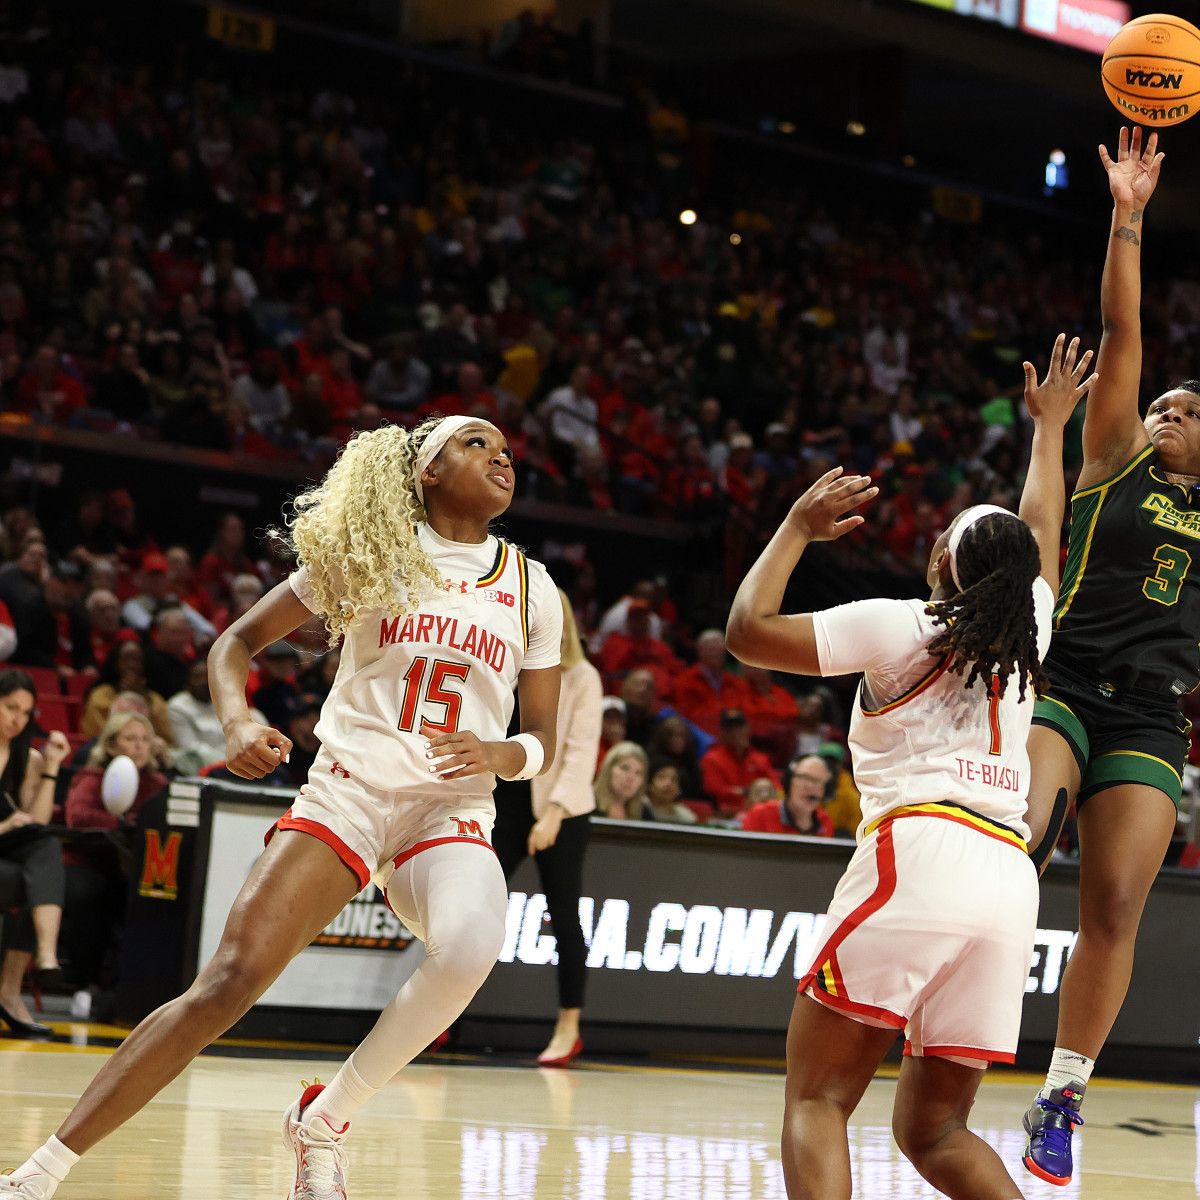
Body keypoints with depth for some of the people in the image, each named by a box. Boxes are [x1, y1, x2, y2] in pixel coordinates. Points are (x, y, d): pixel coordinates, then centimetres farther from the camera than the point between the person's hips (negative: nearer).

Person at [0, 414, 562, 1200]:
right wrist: (238, 722, -10)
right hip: (347, 789, -1)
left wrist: (500, 754, -9)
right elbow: (238, 641, 11)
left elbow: (543, 743, 14)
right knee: (231, 981, -18)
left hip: (453, 812, 2)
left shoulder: (530, 586, 12)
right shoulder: (368, 549, 7)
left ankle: (325, 1120, -13)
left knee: (472, 949, -34)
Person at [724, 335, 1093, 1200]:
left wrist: (798, 528, 16)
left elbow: (750, 631, 4)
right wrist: (1050, 427, 55)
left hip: (919, 856, -6)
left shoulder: (903, 626, 6)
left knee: (817, 1099, -4)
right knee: (934, 1130, 12)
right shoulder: (1029, 635, 21)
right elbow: (1042, 536, 41)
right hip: (1009, 877, 6)